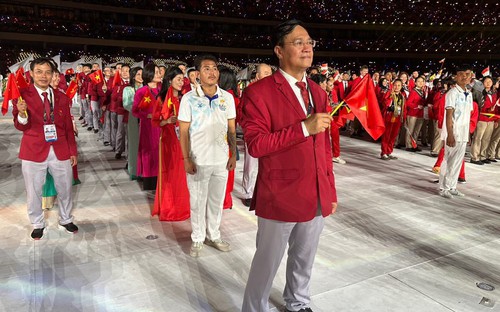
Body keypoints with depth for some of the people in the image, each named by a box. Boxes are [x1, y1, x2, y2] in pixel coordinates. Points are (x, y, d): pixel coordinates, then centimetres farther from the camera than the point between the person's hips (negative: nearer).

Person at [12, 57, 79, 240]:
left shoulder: (61, 97, 5)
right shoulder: (23, 94, -5)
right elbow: (21, 127, -6)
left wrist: (72, 151, 7)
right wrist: (21, 113, -27)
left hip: (60, 151, 3)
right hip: (34, 151, -3)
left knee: (65, 189, 15)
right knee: (34, 191, 10)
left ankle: (66, 220, 37)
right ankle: (37, 224, 32)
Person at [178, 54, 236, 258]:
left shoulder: (227, 97, 2)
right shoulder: (189, 98, -6)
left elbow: (231, 129, 7)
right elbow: (183, 132, -4)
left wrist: (233, 154, 3)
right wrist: (186, 159, -9)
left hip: (222, 160, 3)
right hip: (198, 160, -2)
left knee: (217, 200, 14)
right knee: (197, 201, 9)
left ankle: (214, 236, 31)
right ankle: (198, 239, 26)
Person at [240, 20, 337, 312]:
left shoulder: (318, 92, 10)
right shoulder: (259, 92, -11)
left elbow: (325, 147, 12)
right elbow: (256, 144, -19)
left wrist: (331, 191, 12)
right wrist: (303, 127, -23)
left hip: (317, 198, 6)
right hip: (280, 198, -6)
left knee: (304, 261, 23)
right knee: (267, 263, 11)